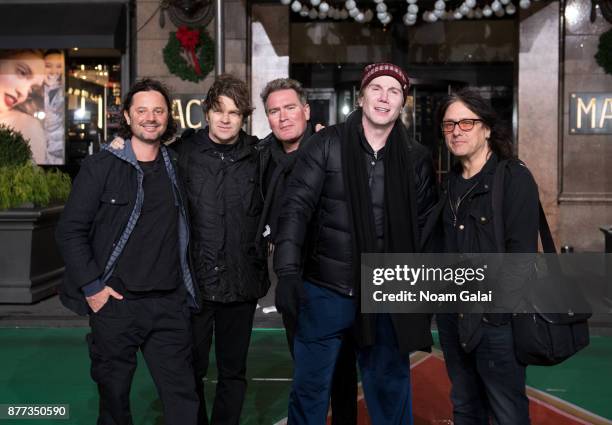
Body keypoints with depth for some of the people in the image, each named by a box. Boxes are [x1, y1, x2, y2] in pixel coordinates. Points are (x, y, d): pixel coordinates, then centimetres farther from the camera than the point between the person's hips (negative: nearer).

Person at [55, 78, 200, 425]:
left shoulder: (176, 168, 10)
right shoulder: (101, 166, -3)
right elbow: (71, 231, -5)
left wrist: (186, 286, 10)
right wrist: (92, 286, -11)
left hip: (170, 304, 3)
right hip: (115, 303, -3)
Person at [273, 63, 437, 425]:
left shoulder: (417, 159, 2)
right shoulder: (326, 145, -3)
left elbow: (426, 230, 6)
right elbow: (297, 207, -8)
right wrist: (288, 272, -19)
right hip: (325, 290, -1)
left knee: (391, 393, 12)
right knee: (310, 389, 9)